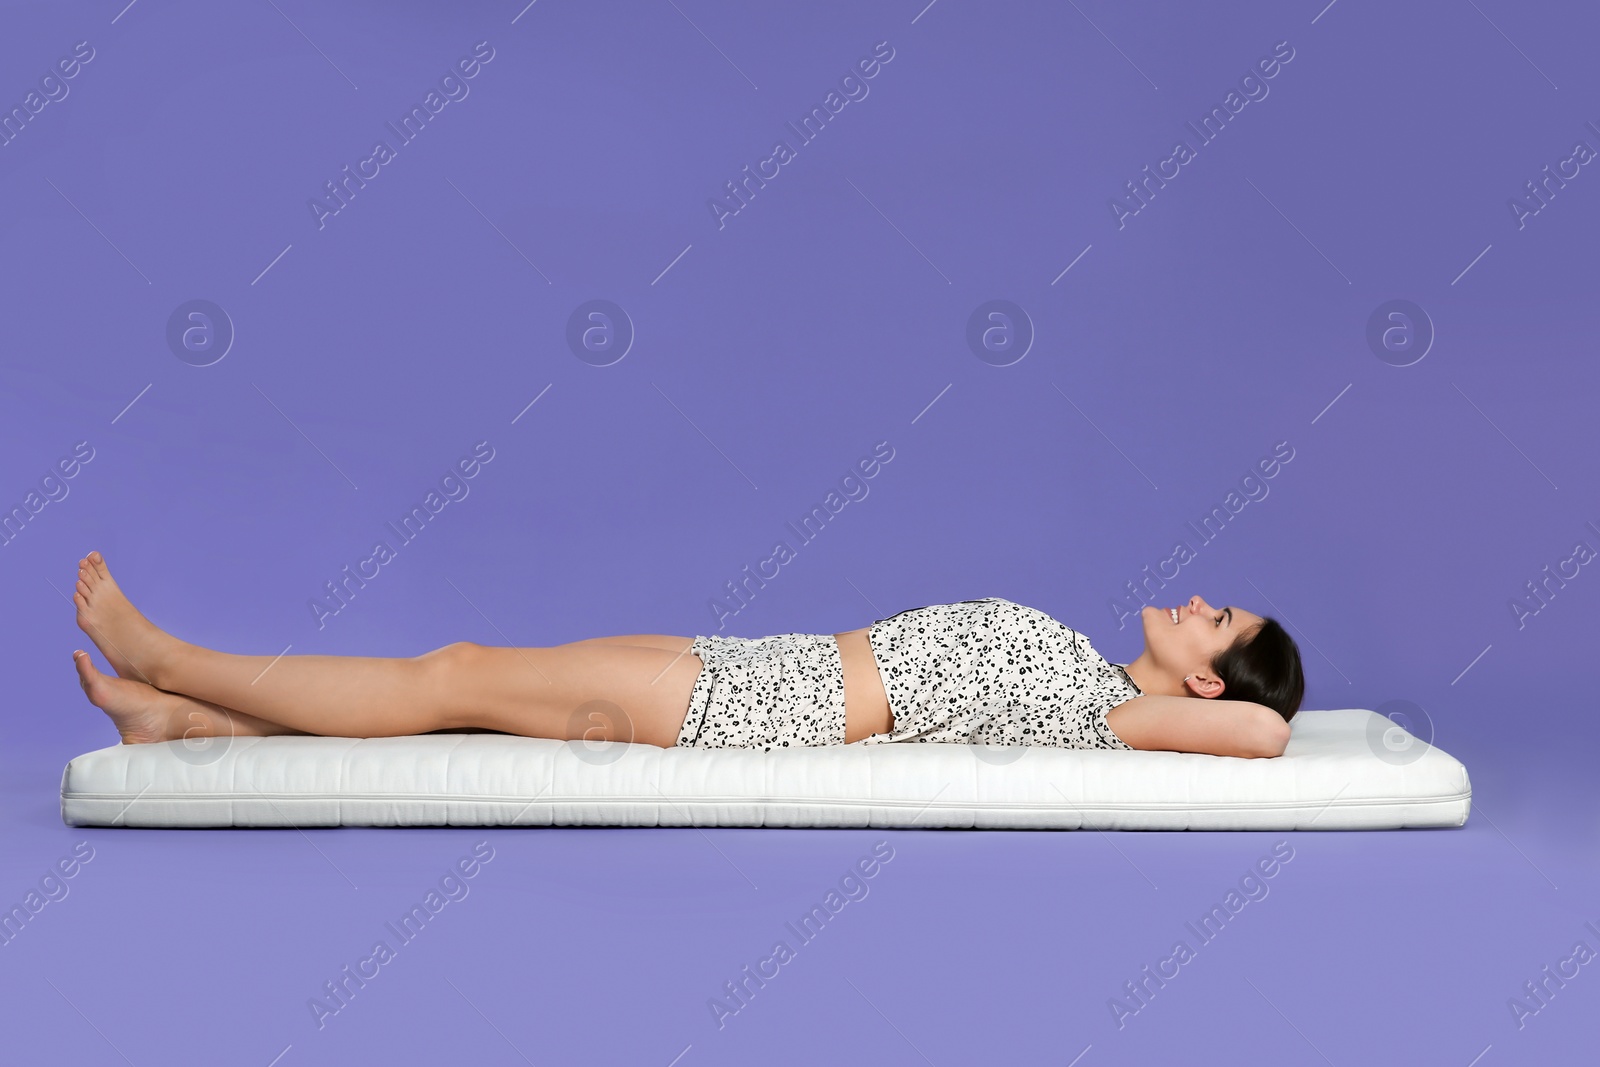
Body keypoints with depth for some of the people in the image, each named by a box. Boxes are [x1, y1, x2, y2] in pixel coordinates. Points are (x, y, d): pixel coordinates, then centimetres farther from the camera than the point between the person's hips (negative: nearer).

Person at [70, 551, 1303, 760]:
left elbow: (1262, 728, -20)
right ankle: (179, 714, 15)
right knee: (464, 667, 6)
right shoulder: (1094, 670, 13)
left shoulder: (1108, 709, -9)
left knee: (450, 679, -4)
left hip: (759, 708, -8)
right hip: (771, 670, 8)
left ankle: (160, 659, 10)